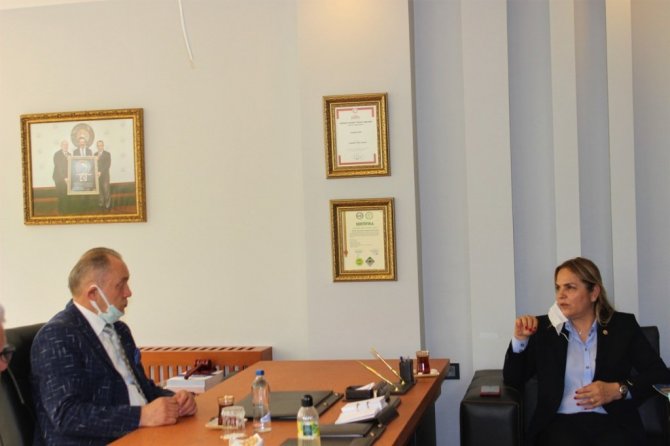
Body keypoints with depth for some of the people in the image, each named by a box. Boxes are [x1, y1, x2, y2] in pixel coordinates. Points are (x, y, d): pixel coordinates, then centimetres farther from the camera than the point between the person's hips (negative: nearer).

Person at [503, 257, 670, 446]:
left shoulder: (623, 325, 10)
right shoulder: (543, 327, 11)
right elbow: (512, 380, 11)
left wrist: (618, 390, -10)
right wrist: (519, 339, -5)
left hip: (613, 421, 1)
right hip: (561, 422, -1)